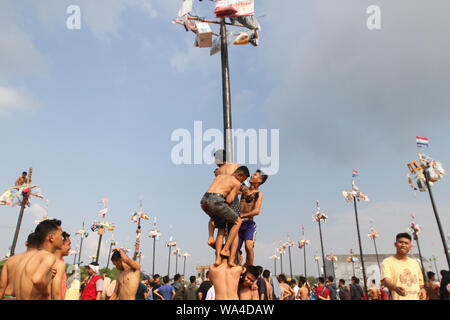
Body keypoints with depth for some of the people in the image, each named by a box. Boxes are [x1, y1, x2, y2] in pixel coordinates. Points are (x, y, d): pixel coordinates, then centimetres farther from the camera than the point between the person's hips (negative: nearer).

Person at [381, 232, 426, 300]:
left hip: (416, 297, 6)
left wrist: (422, 289, 2)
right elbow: (386, 280, -19)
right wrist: (395, 287, -40)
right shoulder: (387, 262, -5)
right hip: (398, 298, -6)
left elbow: (420, 282, 25)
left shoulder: (415, 263, 16)